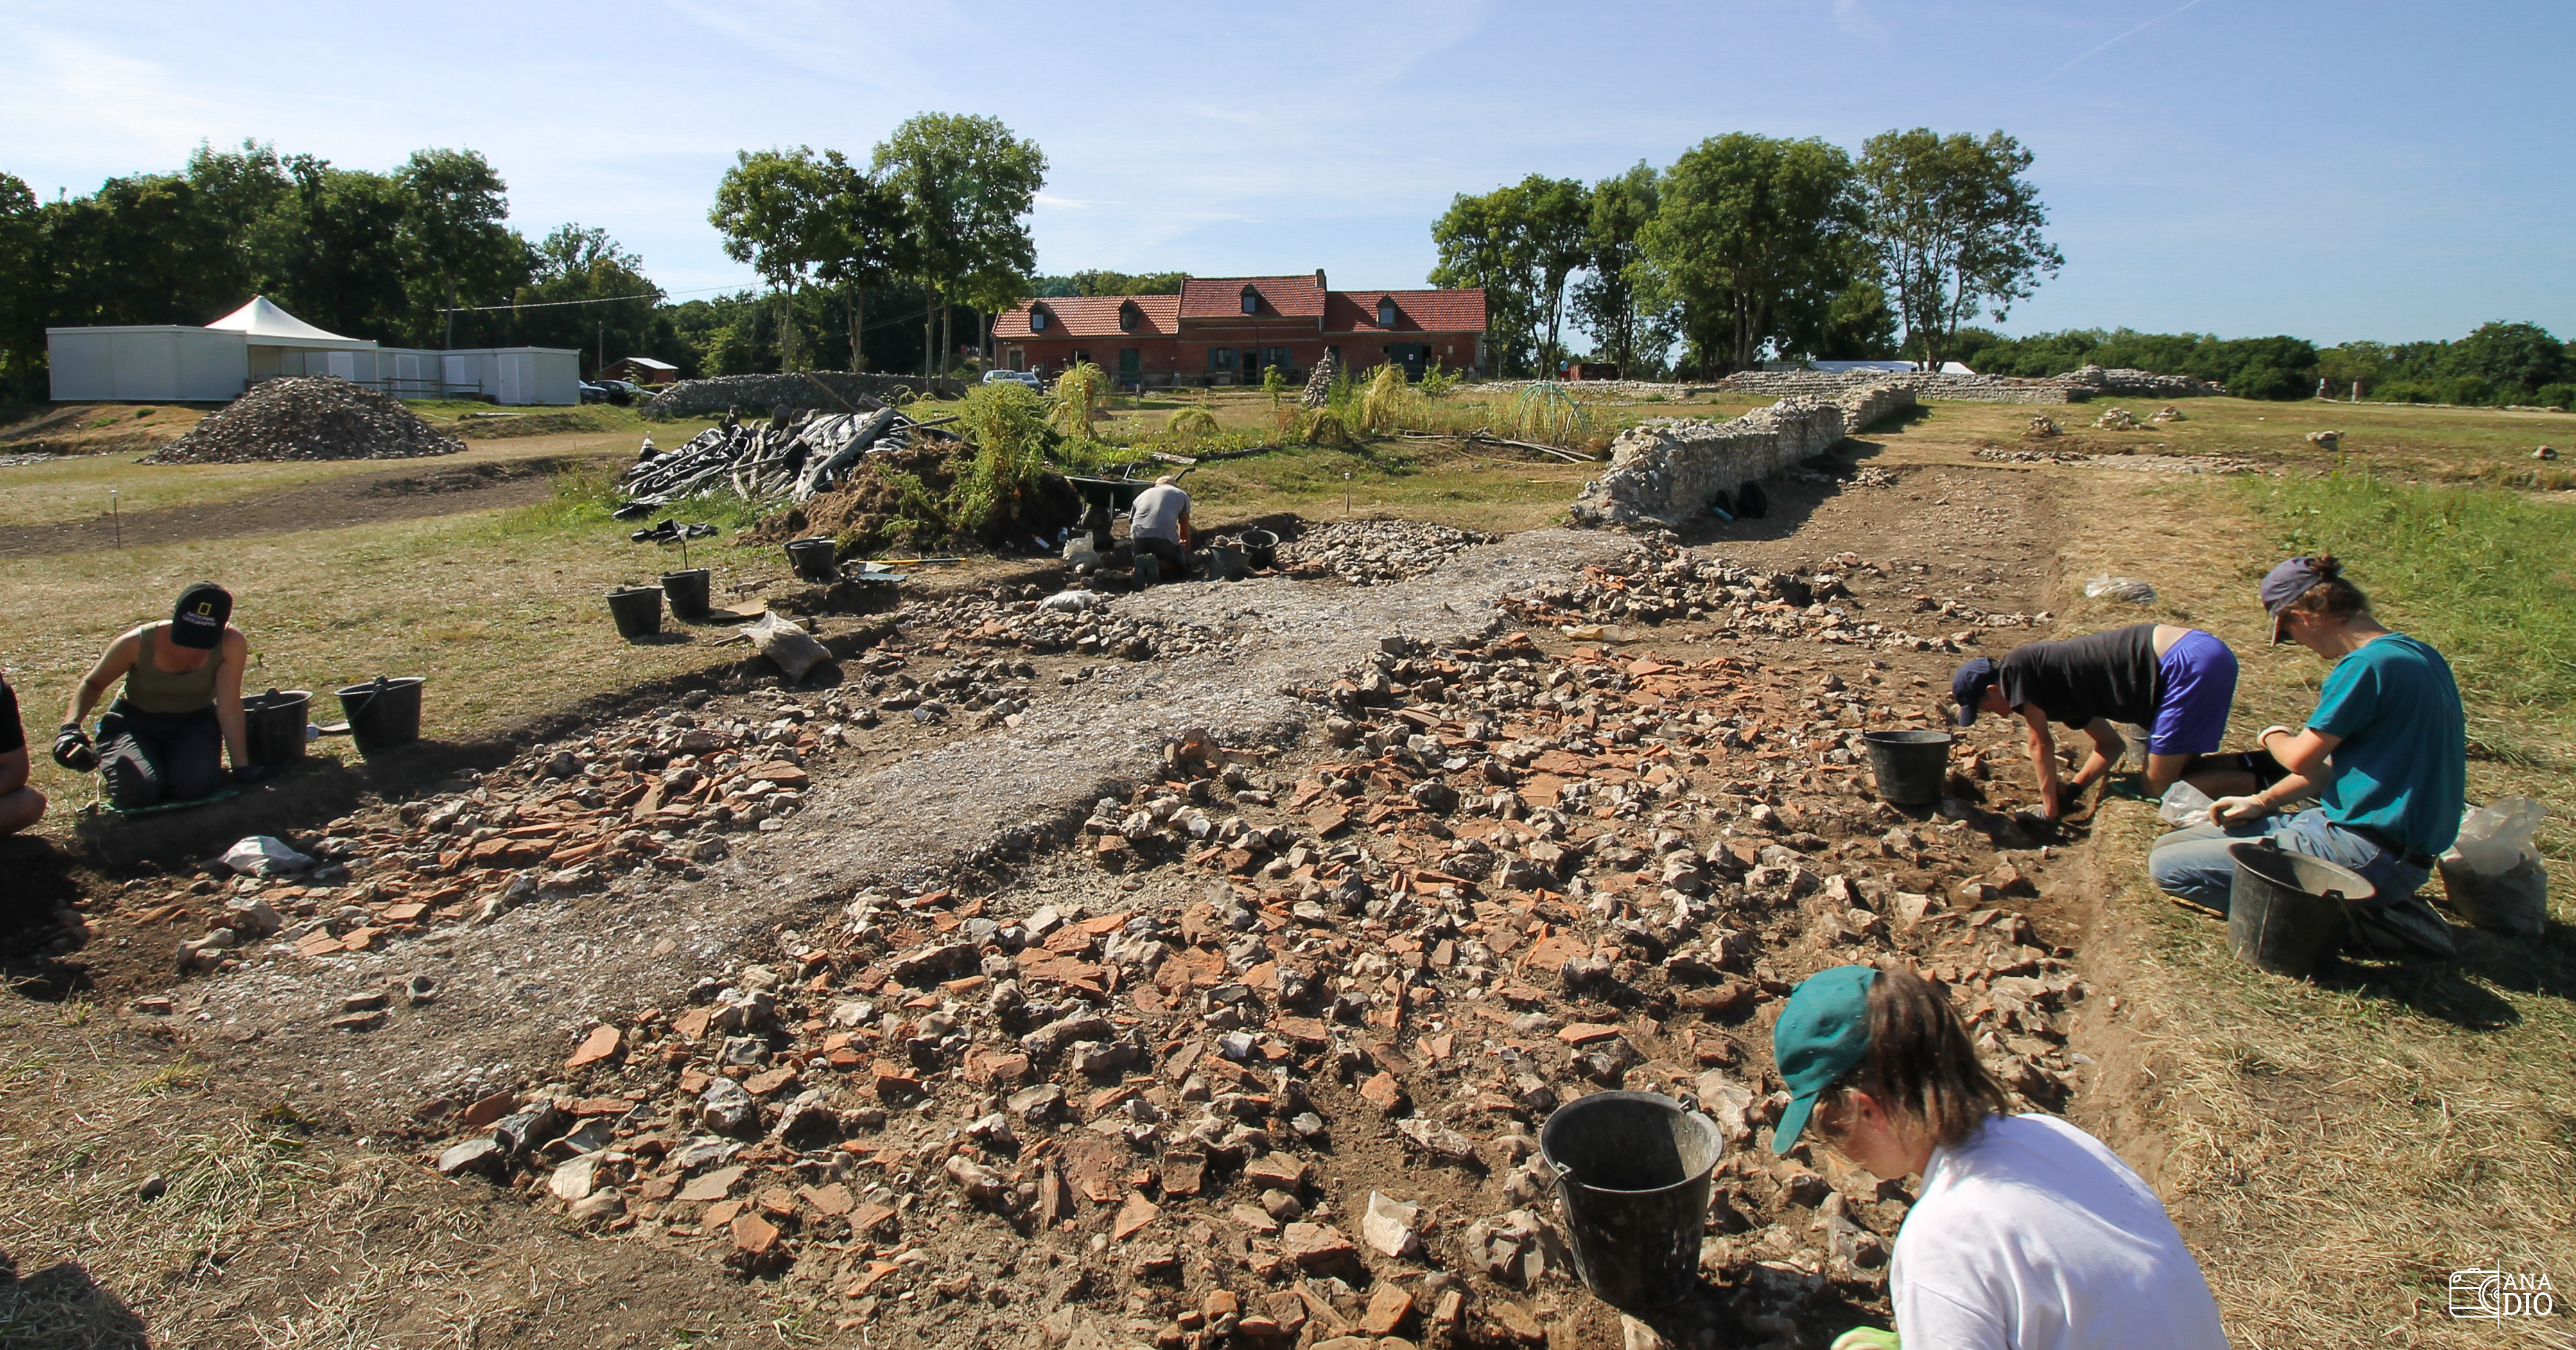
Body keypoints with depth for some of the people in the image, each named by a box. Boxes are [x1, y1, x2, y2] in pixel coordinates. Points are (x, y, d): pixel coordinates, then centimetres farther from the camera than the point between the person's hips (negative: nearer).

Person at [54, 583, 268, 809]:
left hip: (194, 723, 0)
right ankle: (107, 759, 14)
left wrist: (242, 768, -20)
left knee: (193, 786, -27)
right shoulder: (137, 643, -25)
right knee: (139, 791, -24)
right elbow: (93, 684, -6)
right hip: (135, 723, 0)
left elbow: (229, 711, -22)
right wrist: (70, 727, -22)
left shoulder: (231, 643, -28)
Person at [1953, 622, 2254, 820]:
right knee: (2174, 770, 21)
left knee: (2159, 787, -1)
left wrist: (2051, 809, 8)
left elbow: (2041, 744, -1)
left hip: (2190, 665, -9)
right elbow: (2111, 745, 27)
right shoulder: (2053, 689, 23)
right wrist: (2070, 791, 18)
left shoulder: (2014, 669, -3)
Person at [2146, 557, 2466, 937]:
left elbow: (2301, 758, -11)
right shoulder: (2414, 654, 11)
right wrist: (2262, 801, 13)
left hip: (2370, 855, -10)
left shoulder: (2368, 665, -20)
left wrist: (2273, 735, 12)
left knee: (2168, 866, -14)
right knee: (2169, 844, 11)